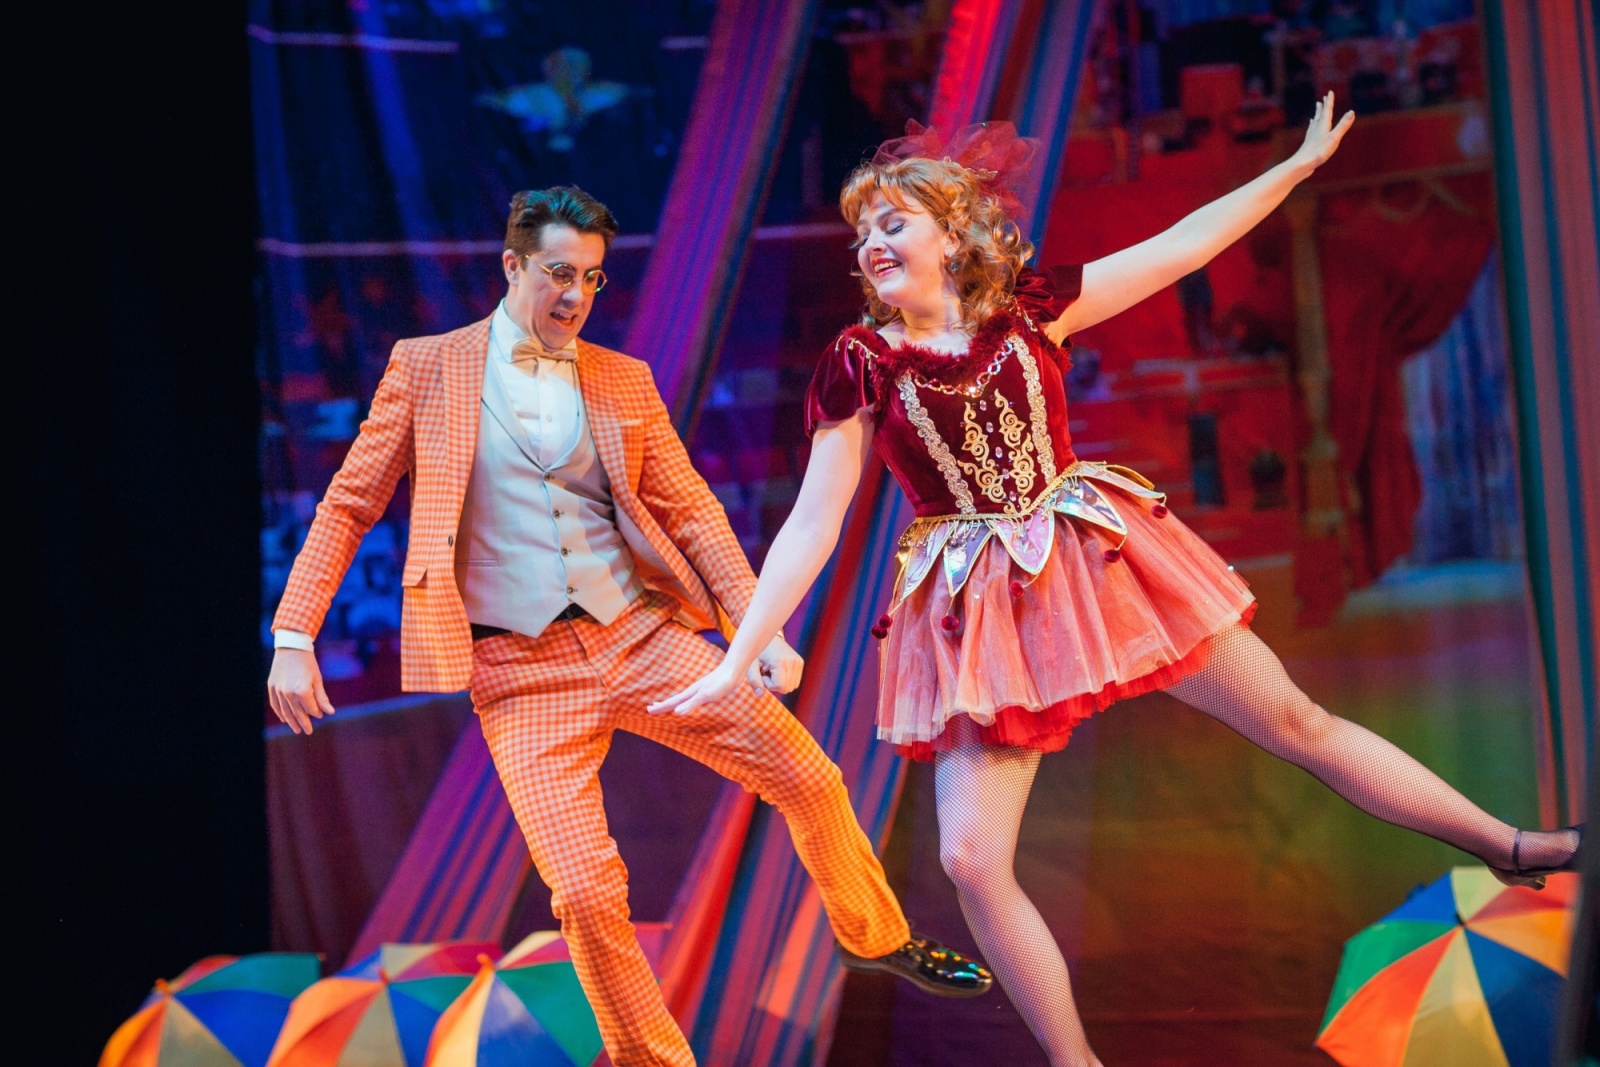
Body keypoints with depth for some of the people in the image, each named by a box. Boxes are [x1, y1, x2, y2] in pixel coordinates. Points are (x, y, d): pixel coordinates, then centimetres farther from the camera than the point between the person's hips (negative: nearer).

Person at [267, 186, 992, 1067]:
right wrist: (293, 638, -4)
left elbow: (692, 511, 10)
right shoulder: (427, 366, 2)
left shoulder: (624, 381, 10)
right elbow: (347, 506, 4)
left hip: (641, 634, 3)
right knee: (584, 891, -15)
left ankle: (876, 937, 27)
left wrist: (762, 627, -1)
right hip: (519, 669, -3)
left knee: (809, 778, -1)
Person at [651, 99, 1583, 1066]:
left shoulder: (1028, 307, -1)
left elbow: (1181, 248, 4)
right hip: (978, 611, -1)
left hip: (1097, 558, 1)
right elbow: (812, 525, -6)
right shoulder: (862, 365, -5)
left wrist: (1300, 164, 4)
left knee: (1296, 720, 6)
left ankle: (1515, 849, 19)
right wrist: (736, 660, -11)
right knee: (971, 860, -12)